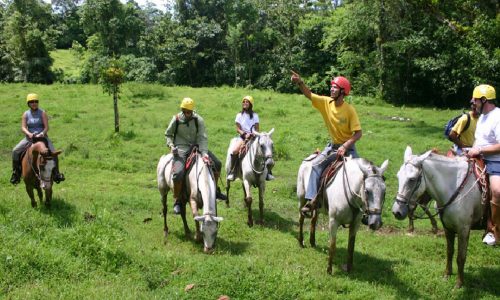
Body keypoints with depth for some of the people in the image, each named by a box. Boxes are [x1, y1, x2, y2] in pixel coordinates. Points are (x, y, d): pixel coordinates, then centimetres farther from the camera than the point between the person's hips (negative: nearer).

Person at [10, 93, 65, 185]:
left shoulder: (42, 113, -2)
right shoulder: (26, 114, 3)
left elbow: (46, 127, -8)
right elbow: (23, 127, -6)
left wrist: (42, 133, -27)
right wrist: (29, 134, -26)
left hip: (42, 137, -2)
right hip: (29, 138, 2)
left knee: (53, 152, -23)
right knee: (15, 151, -17)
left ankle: (56, 174, -9)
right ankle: (16, 173, -4)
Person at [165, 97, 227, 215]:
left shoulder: (198, 120, -8)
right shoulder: (176, 119, -9)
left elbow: (202, 138, -14)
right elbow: (168, 134, 5)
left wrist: (204, 153, -28)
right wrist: (171, 145, -14)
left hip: (196, 146, 4)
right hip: (181, 148, -3)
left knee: (217, 164, 3)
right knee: (178, 173, -27)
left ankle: (214, 190, 25)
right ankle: (177, 202, -8)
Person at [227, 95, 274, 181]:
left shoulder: (255, 115, 8)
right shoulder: (239, 115, 5)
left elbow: (257, 129, 5)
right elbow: (238, 129, 0)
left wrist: (254, 134, -16)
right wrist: (245, 134, -17)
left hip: (253, 136, 1)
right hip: (243, 136, -1)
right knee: (234, 151, -30)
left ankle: (268, 171, -5)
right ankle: (232, 171, -16)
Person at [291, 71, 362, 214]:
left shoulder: (350, 110, -19)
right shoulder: (326, 102, -8)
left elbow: (358, 133, -19)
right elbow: (309, 95, -14)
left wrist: (345, 146, -29)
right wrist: (300, 82, -32)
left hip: (348, 147, -3)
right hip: (333, 145, 3)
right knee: (315, 165, -14)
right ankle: (312, 200, -13)